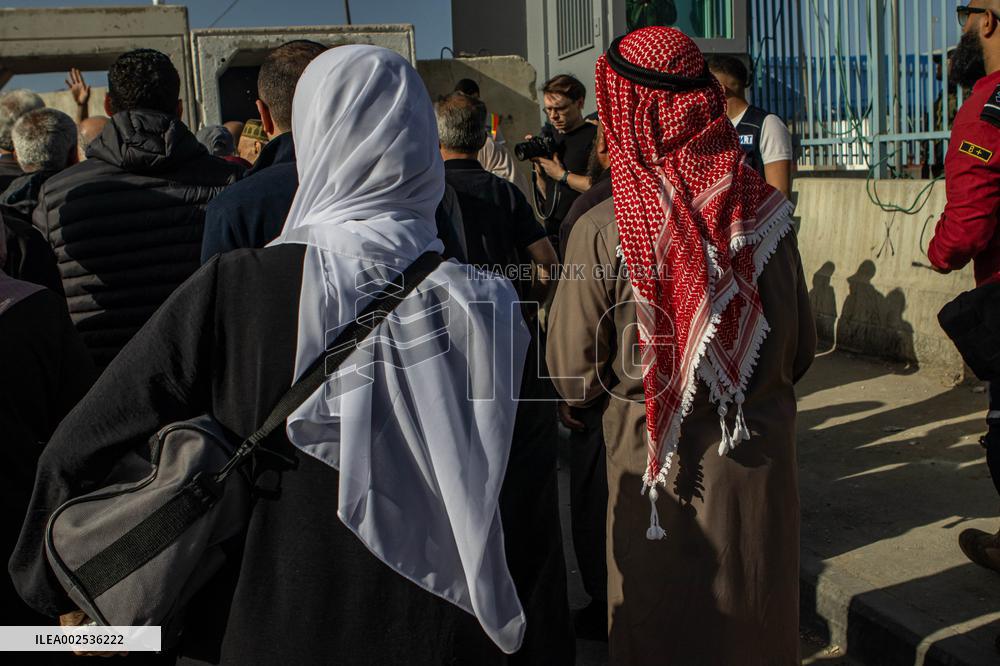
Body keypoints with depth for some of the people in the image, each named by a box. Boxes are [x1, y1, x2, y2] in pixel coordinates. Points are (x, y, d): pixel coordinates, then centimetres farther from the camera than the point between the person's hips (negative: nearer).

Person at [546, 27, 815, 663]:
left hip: (662, 473, -3)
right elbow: (801, 352, 3)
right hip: (762, 466, 3)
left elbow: (575, 381, -9)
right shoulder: (768, 210, -8)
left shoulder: (601, 232, -18)